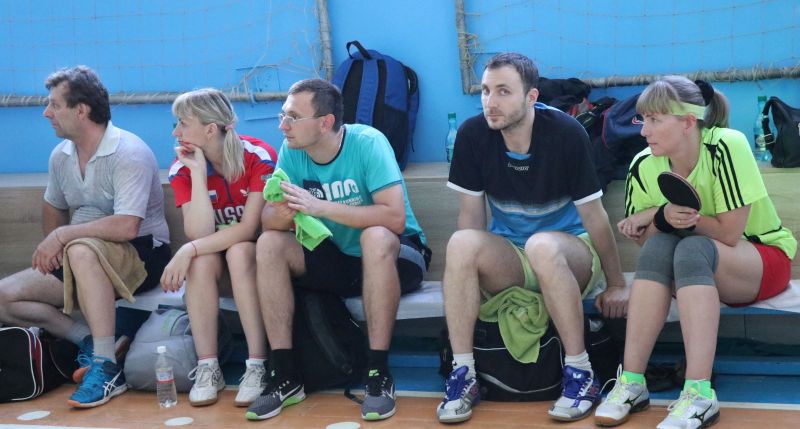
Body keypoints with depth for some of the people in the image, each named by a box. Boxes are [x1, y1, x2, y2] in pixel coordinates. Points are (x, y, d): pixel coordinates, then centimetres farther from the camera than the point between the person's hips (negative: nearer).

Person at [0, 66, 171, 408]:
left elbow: (127, 226, -30)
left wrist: (62, 236, -23)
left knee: (81, 250, -41)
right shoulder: (61, 156, 6)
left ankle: (106, 367, -37)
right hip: (83, 263, 8)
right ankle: (88, 341, -10)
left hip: (142, 256, -8)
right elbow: (53, 209, 24)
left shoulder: (129, 153, -18)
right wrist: (50, 248, 5)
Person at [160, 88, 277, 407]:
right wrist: (198, 173, -27)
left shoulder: (258, 157, -21)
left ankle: (257, 366, -33)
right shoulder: (182, 168, -11)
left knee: (238, 252, -35)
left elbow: (248, 228, -25)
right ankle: (207, 367, -25)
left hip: (256, 251, -3)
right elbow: (200, 235, -22)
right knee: (202, 259, -30)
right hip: (216, 252, 3)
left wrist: (188, 250, -32)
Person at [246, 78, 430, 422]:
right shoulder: (291, 151, -6)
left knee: (375, 237, -37)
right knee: (268, 244, -17)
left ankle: (379, 374, -30)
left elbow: (395, 217, -31)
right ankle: (285, 376, -16)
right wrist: (282, 213, -35)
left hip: (393, 256, -5)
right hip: (336, 258, 5)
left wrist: (321, 207, -34)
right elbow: (267, 221, -11)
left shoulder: (367, 142, -21)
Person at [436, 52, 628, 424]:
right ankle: (462, 373, -22)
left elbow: (593, 215, -11)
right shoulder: (472, 134, -10)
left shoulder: (566, 134, -18)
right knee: (461, 243, -29)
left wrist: (617, 284, -5)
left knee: (542, 246, -37)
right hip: (507, 258, 3)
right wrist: (473, 267, -8)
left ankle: (580, 373, -26)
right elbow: (471, 216, -3)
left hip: (567, 257, -3)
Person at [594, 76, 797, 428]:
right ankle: (632, 382, -28)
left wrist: (661, 215, -19)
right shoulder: (644, 166, -11)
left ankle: (700, 394, -40)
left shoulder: (726, 147, -25)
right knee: (659, 245, -27)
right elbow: (645, 240, -3)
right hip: (696, 268, 4)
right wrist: (665, 218, -25)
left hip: (764, 258, -4)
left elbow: (729, 232, -24)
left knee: (692, 249, -33)